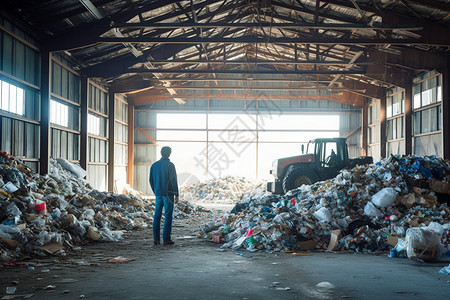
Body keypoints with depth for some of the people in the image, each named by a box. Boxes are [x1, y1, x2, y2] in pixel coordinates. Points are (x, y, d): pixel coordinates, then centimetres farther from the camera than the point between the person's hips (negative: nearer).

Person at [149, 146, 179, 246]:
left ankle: (156, 238, 7)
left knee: (157, 215, 9)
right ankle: (166, 239, -3)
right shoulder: (170, 165, -8)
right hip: (168, 194, -5)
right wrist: (176, 194, -10)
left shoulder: (154, 165, 8)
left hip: (158, 194, 5)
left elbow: (151, 180, 13)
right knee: (168, 216, -1)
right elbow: (173, 180, -12)